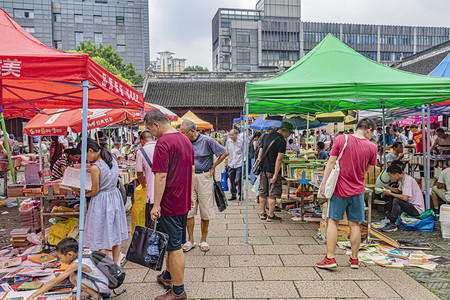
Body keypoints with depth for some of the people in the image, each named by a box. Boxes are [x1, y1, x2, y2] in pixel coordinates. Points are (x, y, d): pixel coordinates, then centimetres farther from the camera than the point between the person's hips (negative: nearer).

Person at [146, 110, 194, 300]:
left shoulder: (163, 143, -18)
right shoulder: (185, 139, 10)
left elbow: (161, 176, -22)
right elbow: (192, 170, 16)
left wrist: (156, 205, -17)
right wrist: (190, 196, 21)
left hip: (170, 204, -9)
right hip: (184, 202, 9)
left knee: (174, 247, 2)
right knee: (173, 243, 22)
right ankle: (168, 276, 40)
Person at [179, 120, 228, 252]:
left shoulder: (207, 140, -7)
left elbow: (225, 153, -5)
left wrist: (213, 167, -3)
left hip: (204, 178, -3)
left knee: (205, 212, 4)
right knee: (188, 210, 2)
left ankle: (203, 240, 18)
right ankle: (190, 240, 14)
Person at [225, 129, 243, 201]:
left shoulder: (241, 141, -3)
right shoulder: (228, 141, 6)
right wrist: (226, 162, 13)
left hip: (239, 164, -4)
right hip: (230, 164, 4)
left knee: (238, 180, -6)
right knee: (231, 180, 7)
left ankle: (240, 194, 12)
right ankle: (233, 195, 18)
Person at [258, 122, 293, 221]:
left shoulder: (268, 136, 12)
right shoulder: (282, 141, -12)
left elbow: (260, 153, 16)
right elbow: (279, 159, -17)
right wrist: (275, 175, -18)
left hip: (263, 168, 7)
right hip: (272, 170, -7)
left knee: (263, 192, 12)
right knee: (273, 193, 2)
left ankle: (262, 213, 21)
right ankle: (271, 216, 7)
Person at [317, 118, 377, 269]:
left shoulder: (341, 139, -6)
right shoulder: (372, 147, -3)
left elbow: (331, 162, -8)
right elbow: (369, 169, 6)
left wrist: (323, 184, -6)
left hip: (339, 188, -1)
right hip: (358, 190, 1)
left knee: (333, 222, 6)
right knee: (354, 224, 10)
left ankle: (330, 258, 4)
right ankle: (354, 259, 21)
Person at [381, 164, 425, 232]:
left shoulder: (408, 180, -23)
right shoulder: (403, 179, 5)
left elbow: (405, 198, -30)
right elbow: (399, 190, 23)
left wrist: (390, 194, -21)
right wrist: (388, 188, 9)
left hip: (417, 210, -10)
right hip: (411, 204, 10)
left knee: (396, 201, -28)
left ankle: (392, 224, -20)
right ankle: (389, 218, 13)